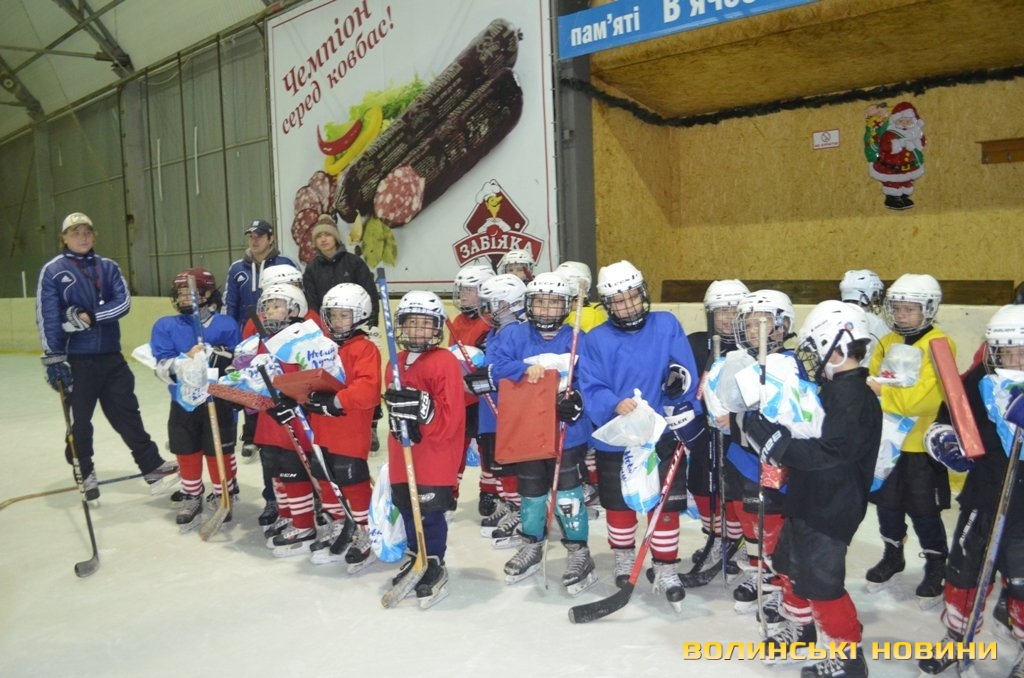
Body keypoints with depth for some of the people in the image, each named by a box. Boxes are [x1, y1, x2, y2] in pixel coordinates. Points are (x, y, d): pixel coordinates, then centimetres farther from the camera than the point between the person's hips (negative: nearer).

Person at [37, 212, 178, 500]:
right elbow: (47, 317, -7)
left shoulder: (108, 267, 8)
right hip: (76, 359, -3)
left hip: (111, 355, 3)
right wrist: (53, 358, -14)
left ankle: (152, 467, 9)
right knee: (79, 418, 7)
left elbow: (123, 303, -4)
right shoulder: (52, 270, -2)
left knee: (126, 412, 6)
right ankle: (85, 473, 23)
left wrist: (89, 316, -18)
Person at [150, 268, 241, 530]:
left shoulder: (226, 325, -5)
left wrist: (222, 357, -23)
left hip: (218, 402, -2)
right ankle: (191, 498, 30)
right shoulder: (165, 326, 0)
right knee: (187, 453, 12)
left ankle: (224, 496, 27)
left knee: (219, 451, 7)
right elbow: (163, 368, -9)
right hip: (183, 403, 2)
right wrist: (187, 360, -27)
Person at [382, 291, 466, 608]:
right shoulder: (396, 363, 7)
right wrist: (398, 417, -7)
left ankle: (435, 566, 18)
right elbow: (393, 405, 14)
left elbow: (450, 417, -16)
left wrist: (423, 408, -30)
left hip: (435, 455, -6)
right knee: (407, 507, 17)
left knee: (430, 510, 0)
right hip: (403, 454, 7)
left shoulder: (446, 362, -14)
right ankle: (415, 555, 38)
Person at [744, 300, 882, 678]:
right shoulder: (836, 389, 9)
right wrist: (774, 432, 6)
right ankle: (803, 627, 43)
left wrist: (771, 439, -28)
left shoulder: (854, 397, -22)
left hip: (832, 509, -10)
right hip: (809, 500, 10)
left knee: (821, 582, -2)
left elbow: (825, 453, -30)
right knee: (790, 565, 22)